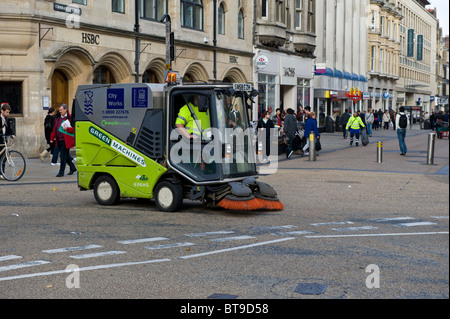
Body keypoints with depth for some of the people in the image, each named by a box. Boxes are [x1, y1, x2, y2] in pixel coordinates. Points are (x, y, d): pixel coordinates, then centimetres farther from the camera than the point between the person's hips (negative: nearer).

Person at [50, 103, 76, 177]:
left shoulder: (70, 118, -7)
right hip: (59, 141, 7)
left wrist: (67, 129, -23)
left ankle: (61, 172, 0)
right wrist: (52, 138, 15)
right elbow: (54, 129, 19)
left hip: (66, 141, -7)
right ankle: (72, 168, 29)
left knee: (63, 156, -6)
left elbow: (74, 129, -10)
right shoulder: (58, 118, 16)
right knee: (66, 155, 14)